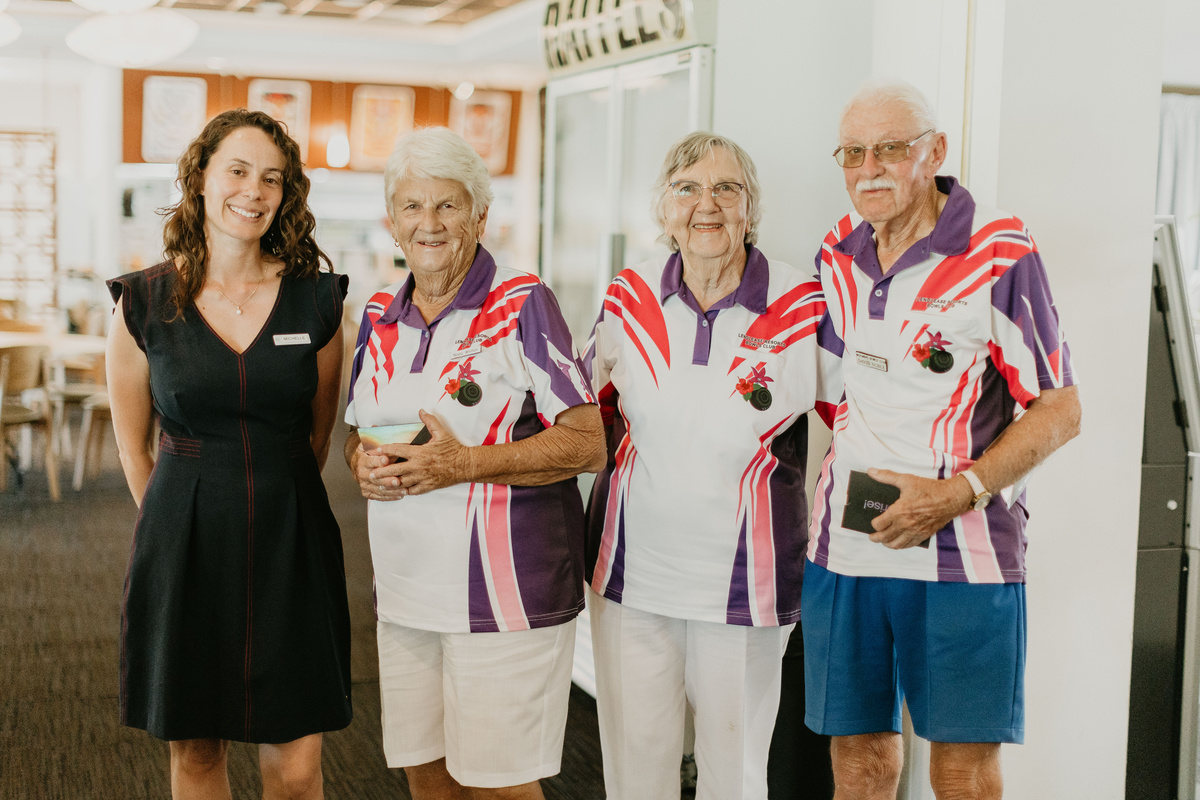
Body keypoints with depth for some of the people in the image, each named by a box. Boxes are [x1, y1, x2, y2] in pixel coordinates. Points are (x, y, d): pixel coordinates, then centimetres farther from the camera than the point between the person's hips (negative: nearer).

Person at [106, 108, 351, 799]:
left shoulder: (316, 299, 1)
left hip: (291, 541, 0)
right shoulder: (146, 302, -2)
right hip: (186, 543, 0)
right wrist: (184, 524, 12)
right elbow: (134, 448, 9)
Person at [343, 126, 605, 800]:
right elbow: (358, 433, 21)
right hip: (406, 592, 6)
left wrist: (465, 464, -21)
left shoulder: (522, 304, -9)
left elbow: (588, 444, -13)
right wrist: (365, 464, -3)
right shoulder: (381, 316, 10)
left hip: (504, 593, -6)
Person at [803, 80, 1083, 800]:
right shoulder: (838, 255, 9)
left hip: (963, 553, -4)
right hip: (844, 546, 5)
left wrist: (956, 495, -16)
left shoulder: (1000, 254, -7)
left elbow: (1060, 411, -6)